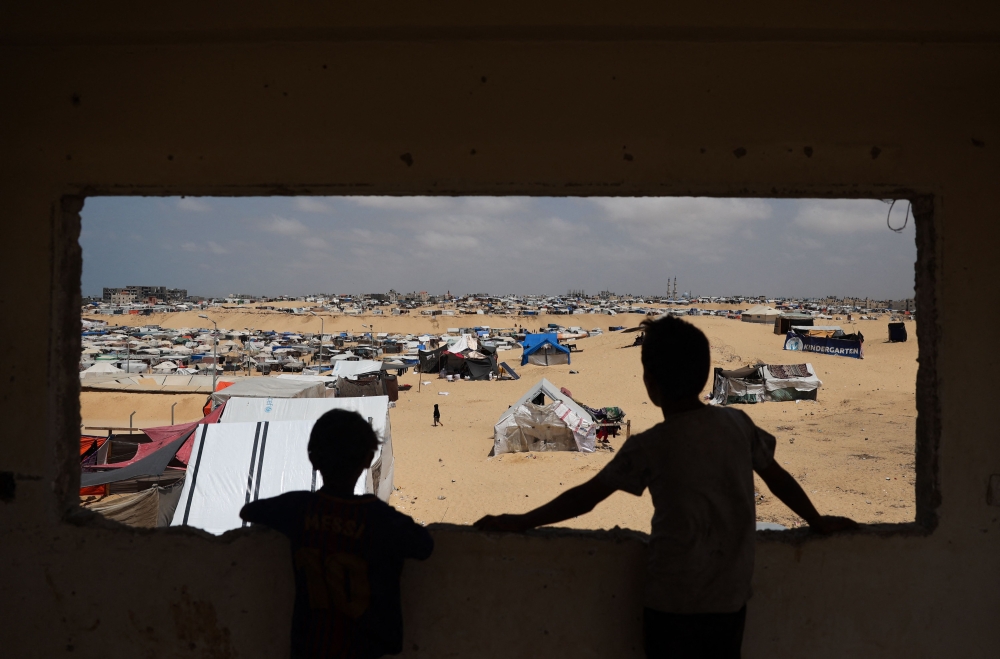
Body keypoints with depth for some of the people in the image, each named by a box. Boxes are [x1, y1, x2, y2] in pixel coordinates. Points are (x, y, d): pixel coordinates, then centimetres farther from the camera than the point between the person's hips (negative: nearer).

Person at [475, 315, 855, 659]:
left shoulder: (649, 447, -17)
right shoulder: (738, 424, -6)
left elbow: (584, 497, -10)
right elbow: (777, 478, 8)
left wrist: (520, 522, 3)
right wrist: (818, 522, 26)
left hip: (674, 601, -4)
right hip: (731, 598, 4)